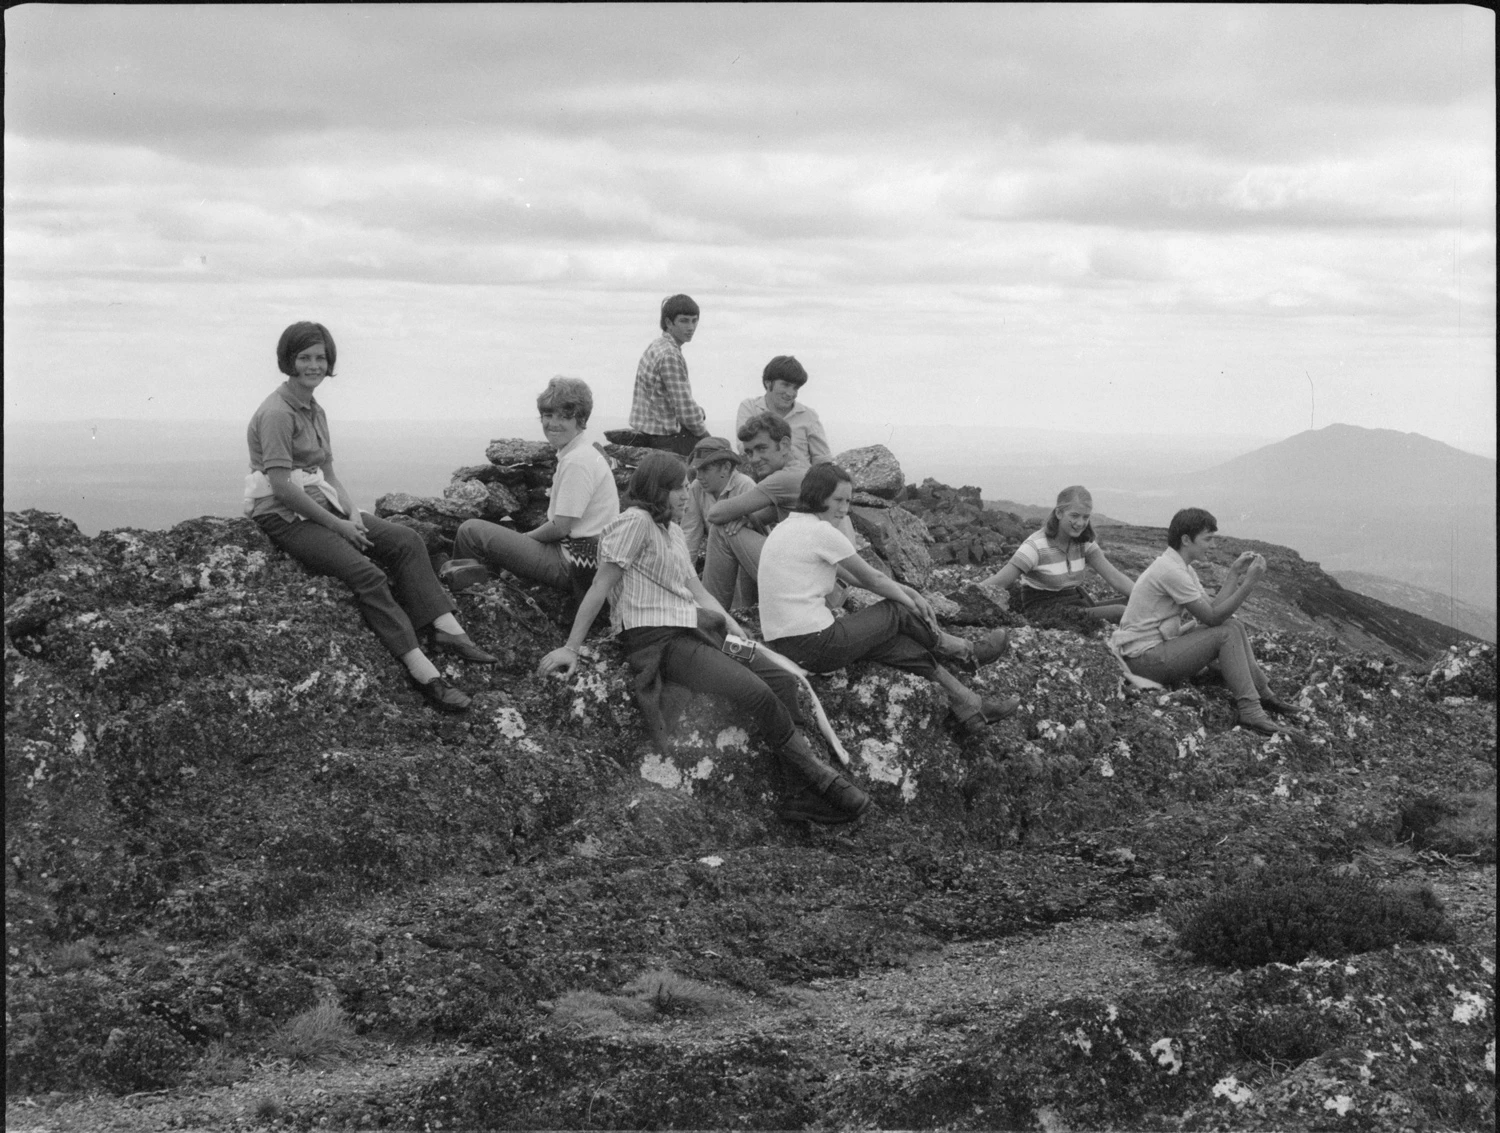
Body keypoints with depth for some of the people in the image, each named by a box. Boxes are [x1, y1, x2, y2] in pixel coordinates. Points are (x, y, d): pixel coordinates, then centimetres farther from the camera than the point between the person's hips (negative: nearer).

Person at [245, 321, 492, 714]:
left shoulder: (315, 411, 14)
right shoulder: (277, 413, -15)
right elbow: (282, 487, -21)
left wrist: (352, 512, -4)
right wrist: (337, 525, -15)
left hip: (320, 505, 9)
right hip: (284, 517, -9)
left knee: (407, 541, -7)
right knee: (366, 574, -27)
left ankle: (447, 629, -18)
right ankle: (422, 672, -32)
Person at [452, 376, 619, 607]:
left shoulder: (577, 461, -17)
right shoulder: (579, 454, 15)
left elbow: (561, 526, -17)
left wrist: (524, 538, -2)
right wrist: (519, 538, 7)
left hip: (572, 566, -11)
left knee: (470, 531, -8)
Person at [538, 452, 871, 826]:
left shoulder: (672, 529, 20)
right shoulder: (636, 521, -9)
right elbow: (601, 585, -11)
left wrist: (740, 635, 8)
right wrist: (570, 649, -14)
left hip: (692, 629, 10)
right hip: (656, 639, -10)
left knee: (782, 679, -4)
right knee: (756, 692, -23)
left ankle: (810, 795, -8)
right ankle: (820, 778, -11)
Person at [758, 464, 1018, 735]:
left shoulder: (785, 529, 16)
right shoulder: (821, 531, -15)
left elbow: (853, 577, 16)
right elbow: (872, 579, -3)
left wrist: (904, 591, 10)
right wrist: (911, 602, 13)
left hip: (783, 646, 9)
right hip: (815, 646, -9)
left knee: (902, 643, 12)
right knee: (898, 612, 8)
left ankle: (970, 706, 15)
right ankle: (967, 651, 31)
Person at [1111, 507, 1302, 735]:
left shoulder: (1182, 567, 13)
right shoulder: (1171, 571, -20)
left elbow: (1214, 608, 6)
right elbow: (1212, 617, -18)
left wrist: (1235, 574, 0)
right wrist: (1249, 583, -19)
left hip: (1160, 646, 10)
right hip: (1144, 660, -10)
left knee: (1232, 625, 7)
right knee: (1227, 633, -16)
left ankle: (1262, 693, 9)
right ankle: (1248, 710, -15)